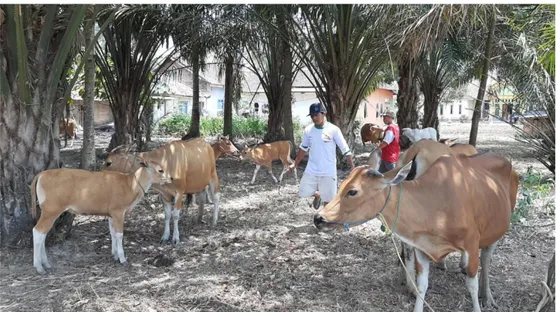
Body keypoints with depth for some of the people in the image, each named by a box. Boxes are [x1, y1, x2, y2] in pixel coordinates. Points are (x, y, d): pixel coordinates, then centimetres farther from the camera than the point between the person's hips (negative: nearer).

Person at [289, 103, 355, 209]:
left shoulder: (333, 129, -11)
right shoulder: (308, 130, 1)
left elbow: (345, 149, -9)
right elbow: (303, 148, 15)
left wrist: (352, 167, -12)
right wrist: (295, 164, 17)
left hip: (328, 172, -3)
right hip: (311, 170, 4)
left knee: (328, 200, 2)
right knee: (303, 193, 2)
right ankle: (317, 195, 36)